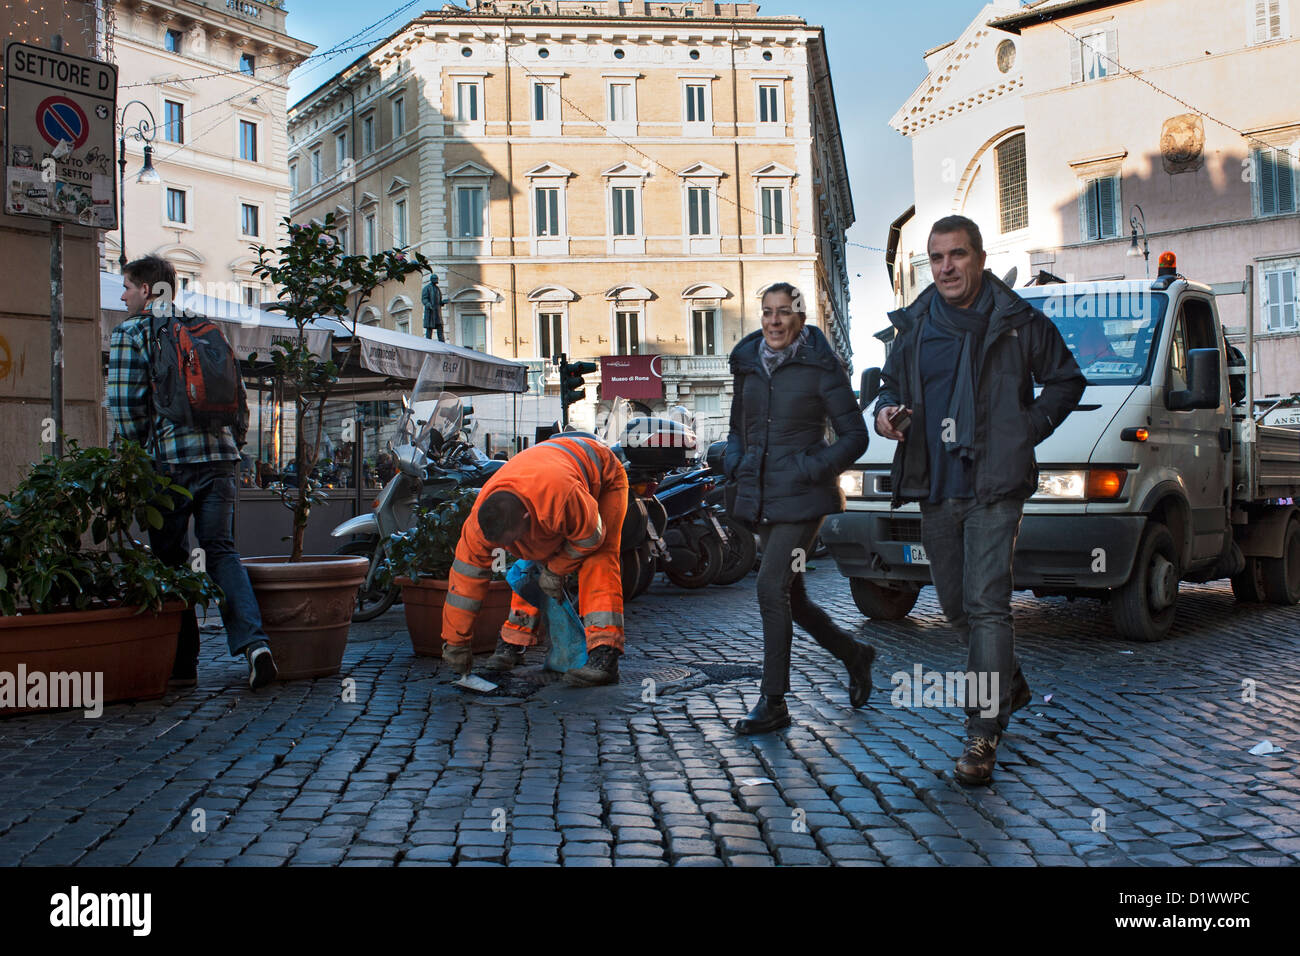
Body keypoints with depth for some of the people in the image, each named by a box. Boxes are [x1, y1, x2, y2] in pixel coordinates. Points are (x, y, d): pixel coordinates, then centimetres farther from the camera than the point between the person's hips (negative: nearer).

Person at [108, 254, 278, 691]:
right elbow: (239, 395, 15)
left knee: (171, 560, 6)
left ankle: (182, 663, 10)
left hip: (170, 461, -4)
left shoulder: (130, 333, 2)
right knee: (221, 550, 5)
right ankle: (253, 641, -15)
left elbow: (123, 402, -7)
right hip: (219, 457, 4)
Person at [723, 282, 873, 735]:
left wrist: (815, 468, -16)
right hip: (762, 495, 7)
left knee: (771, 588, -14)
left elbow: (855, 435, -5)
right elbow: (738, 425, 23)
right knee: (791, 596, 12)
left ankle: (773, 701, -4)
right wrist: (734, 461, 5)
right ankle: (854, 654, 35)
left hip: (802, 497, -6)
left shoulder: (820, 367, -6)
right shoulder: (748, 364, 10)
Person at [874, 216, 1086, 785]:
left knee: (985, 603, -12)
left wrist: (1028, 429, -4)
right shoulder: (913, 327, 10)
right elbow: (892, 386, 21)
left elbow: (1066, 380, 10)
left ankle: (983, 733, -7)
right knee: (956, 604, 14)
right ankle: (1008, 686, 39)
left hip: (993, 487, -5)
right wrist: (885, 413, -2)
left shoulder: (1018, 323, 0)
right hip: (934, 489, 5)